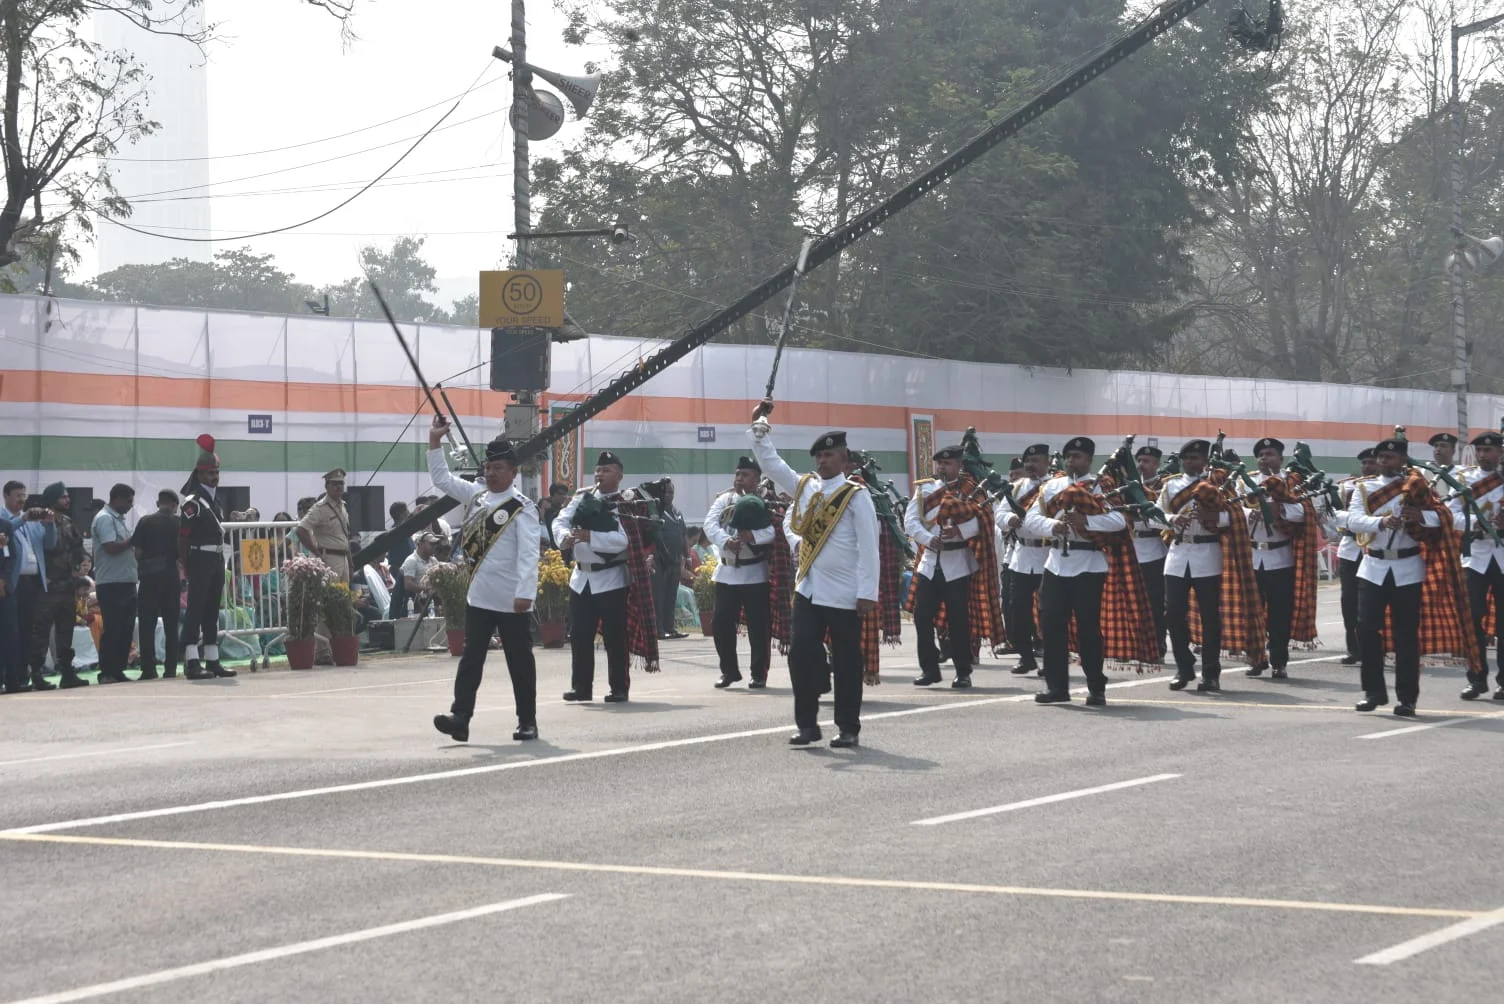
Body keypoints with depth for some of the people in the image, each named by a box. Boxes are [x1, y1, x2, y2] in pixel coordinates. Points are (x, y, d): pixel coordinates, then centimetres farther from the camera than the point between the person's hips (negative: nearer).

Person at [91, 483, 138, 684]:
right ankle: (107, 673, -2)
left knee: (125, 629, 9)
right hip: (111, 584, -9)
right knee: (112, 630, -6)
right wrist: (133, 541, -9)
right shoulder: (104, 519, -10)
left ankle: (118, 670, 13)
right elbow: (111, 547, -20)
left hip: (126, 583, 9)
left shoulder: (119, 519, 19)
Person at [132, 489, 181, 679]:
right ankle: (170, 669, 3)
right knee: (171, 624, 6)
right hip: (171, 576, 1)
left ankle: (148, 669, -4)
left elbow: (137, 551, -3)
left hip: (149, 577, -1)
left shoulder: (145, 522, -1)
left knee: (147, 624, 1)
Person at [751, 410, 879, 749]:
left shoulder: (856, 496, -7)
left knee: (846, 662, 3)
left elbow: (868, 547, -10)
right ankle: (807, 724, 11)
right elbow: (771, 463, 11)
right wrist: (760, 428, -1)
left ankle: (848, 729, 11)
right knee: (802, 657, 2)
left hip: (844, 594, -5)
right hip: (808, 590, 5)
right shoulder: (804, 487, 9)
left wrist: (868, 593, -14)